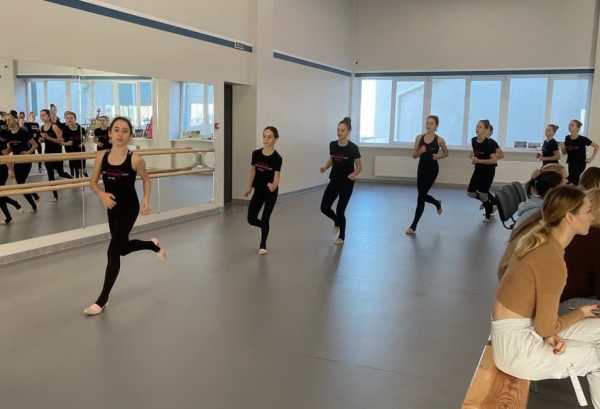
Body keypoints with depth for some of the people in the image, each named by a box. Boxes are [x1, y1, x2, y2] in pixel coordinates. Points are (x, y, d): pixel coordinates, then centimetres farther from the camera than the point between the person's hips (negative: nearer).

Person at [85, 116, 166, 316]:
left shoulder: (135, 159, -17)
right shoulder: (101, 156, -8)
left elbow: (147, 180, 1)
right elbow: (93, 182, 2)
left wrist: (146, 199, -12)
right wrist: (102, 195, -18)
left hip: (129, 208, -5)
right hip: (112, 208, 5)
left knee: (113, 252, -6)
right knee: (123, 248, 22)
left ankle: (102, 300, 7)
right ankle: (153, 245, 54)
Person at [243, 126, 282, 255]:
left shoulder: (277, 158, -18)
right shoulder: (256, 154, -5)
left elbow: (276, 178, -23)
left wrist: (273, 186, -45)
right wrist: (249, 187, 18)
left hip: (271, 193, -4)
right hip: (258, 191, 4)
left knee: (265, 219, 2)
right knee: (251, 219, 3)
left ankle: (263, 245, 24)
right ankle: (265, 228, 37)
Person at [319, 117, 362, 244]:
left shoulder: (353, 148, -15)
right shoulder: (332, 145, -1)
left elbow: (359, 166, -7)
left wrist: (354, 174, -26)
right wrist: (325, 167, -5)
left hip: (347, 183, -5)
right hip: (334, 181, 5)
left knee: (340, 210, 0)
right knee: (324, 207, -1)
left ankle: (342, 236, 24)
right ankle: (337, 222, 33)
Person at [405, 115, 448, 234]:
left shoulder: (439, 140, -7)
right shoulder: (419, 138, 0)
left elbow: (446, 153, 10)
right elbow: (414, 155, 2)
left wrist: (438, 156, -10)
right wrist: (420, 151, -19)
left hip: (432, 169, -4)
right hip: (421, 168, 4)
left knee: (421, 196, -7)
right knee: (422, 195, 14)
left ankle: (413, 226, 1)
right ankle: (437, 203, 50)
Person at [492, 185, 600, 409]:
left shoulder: (542, 241, 2)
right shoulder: (552, 260, -25)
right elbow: (546, 327, -17)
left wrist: (550, 333, -5)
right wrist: (580, 313, 0)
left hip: (521, 328, 8)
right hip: (517, 347, -8)